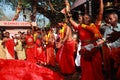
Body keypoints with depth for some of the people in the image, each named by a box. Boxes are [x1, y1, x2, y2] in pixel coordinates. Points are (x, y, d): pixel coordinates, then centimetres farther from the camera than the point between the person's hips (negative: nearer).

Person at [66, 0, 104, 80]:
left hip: (95, 52, -1)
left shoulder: (94, 26, 0)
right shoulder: (80, 27, 4)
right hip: (85, 52, 1)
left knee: (96, 70, 12)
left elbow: (100, 14, -2)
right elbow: (70, 19, 5)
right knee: (86, 71, 12)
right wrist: (68, 11, 3)